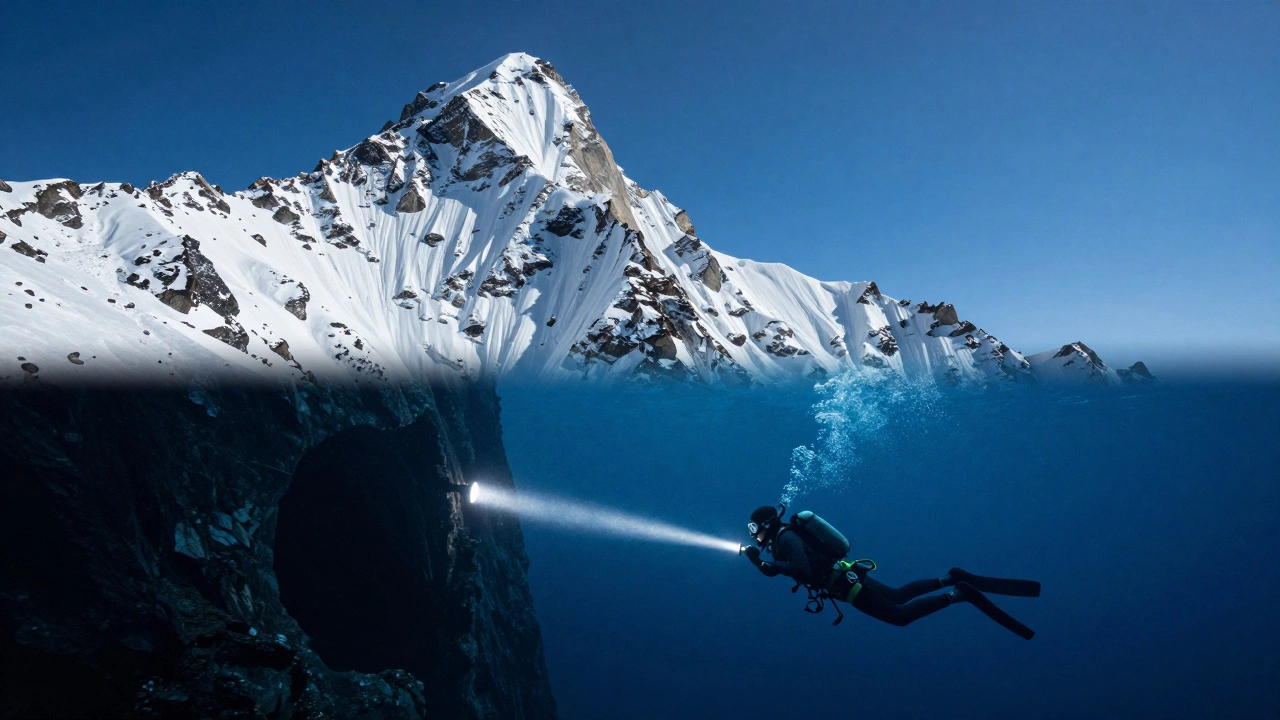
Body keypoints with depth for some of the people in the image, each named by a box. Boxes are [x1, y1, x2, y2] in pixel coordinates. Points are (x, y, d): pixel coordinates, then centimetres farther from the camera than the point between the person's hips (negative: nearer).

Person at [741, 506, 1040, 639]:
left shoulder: (785, 538, -17)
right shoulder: (782, 536, 12)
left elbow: (802, 570, -32)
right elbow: (775, 569, 24)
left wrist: (768, 565, -25)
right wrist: (756, 558, 9)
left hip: (843, 581, -9)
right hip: (845, 577, 9)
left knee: (900, 614, -9)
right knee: (899, 595, 21)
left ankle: (958, 593, -9)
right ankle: (951, 580, 19)